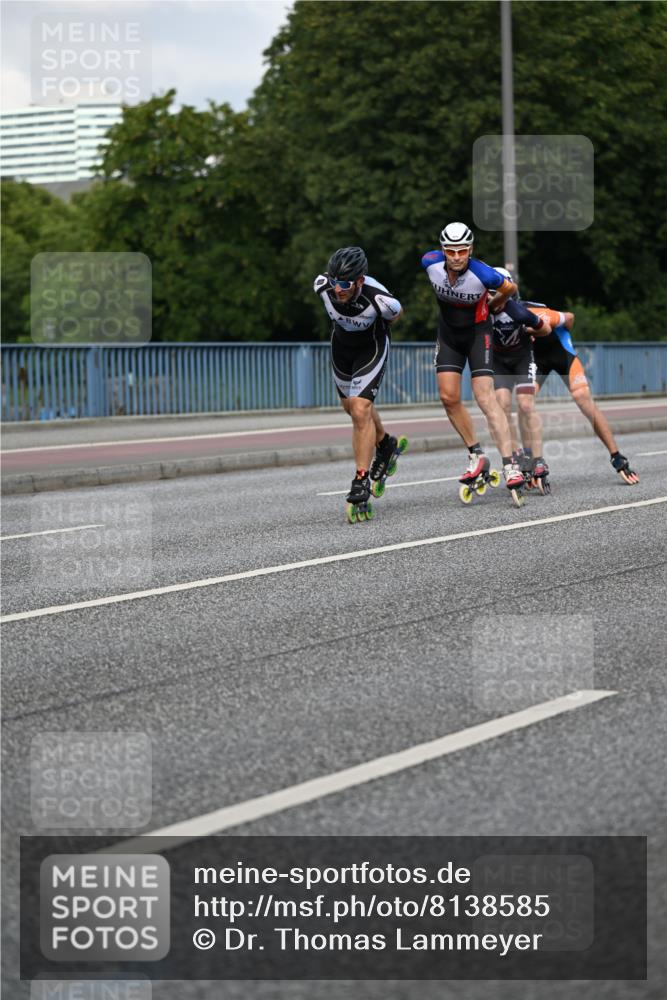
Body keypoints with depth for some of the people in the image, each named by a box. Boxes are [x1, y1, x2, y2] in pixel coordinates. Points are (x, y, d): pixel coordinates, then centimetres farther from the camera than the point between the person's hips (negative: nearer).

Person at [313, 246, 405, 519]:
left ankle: (362, 481, -10)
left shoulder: (379, 299, -39)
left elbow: (395, 314, -12)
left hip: (371, 347, -5)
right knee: (351, 404, 22)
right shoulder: (322, 285, -30)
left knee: (360, 409, -18)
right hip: (341, 342, 5)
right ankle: (385, 444, 49)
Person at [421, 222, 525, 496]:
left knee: (485, 397, -15)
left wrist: (496, 305, 11)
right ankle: (476, 456, 11)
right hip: (448, 333, 4)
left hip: (477, 332, -4)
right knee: (449, 397, -5)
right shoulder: (431, 263, -20)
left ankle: (510, 465, -18)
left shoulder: (482, 274, -31)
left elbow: (510, 288, -10)